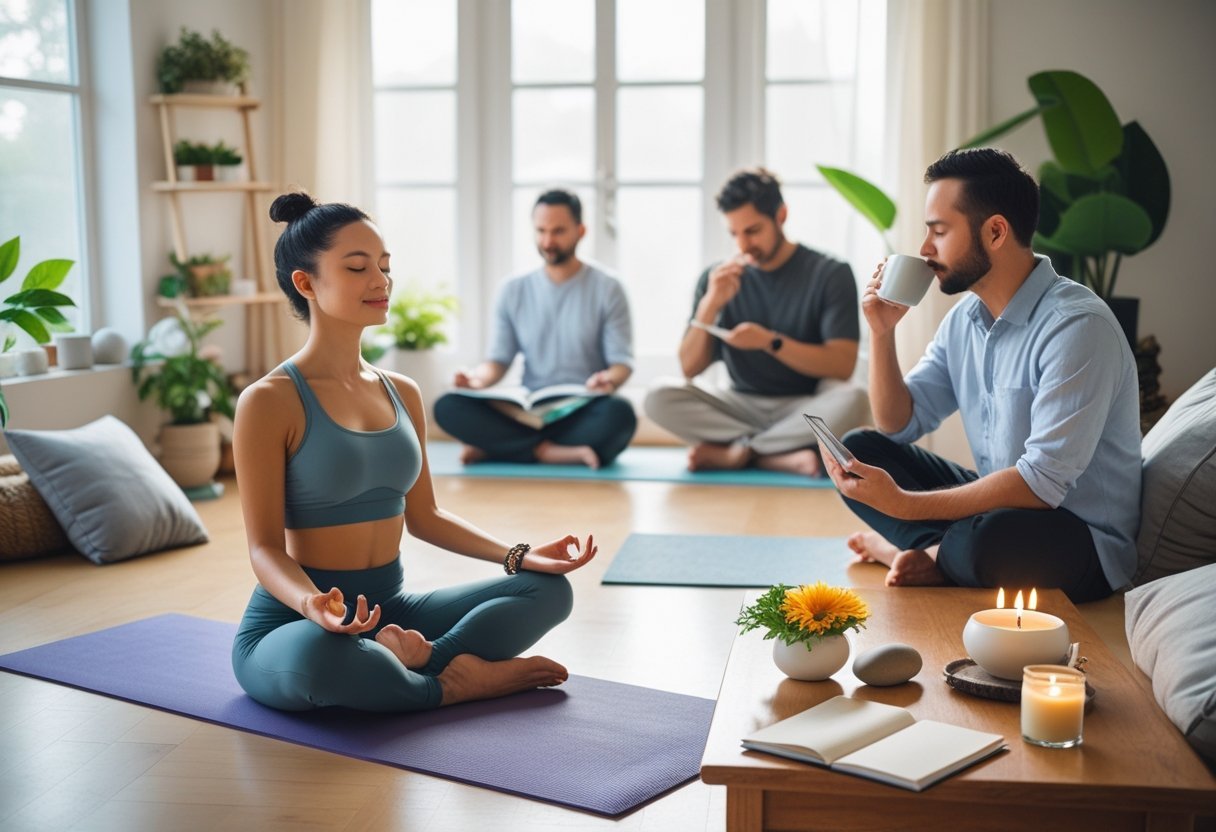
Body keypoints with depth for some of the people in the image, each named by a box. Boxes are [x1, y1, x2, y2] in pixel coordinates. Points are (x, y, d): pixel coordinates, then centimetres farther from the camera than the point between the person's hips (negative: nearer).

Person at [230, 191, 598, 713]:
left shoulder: (402, 394, 9)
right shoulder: (268, 402, -12)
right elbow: (265, 546, -14)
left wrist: (517, 555, 1)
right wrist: (311, 603, -36)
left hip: (391, 610, 7)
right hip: (293, 625, -6)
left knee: (548, 587, -5)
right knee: (318, 655, -42)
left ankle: (415, 659, -25)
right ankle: (454, 684, -16)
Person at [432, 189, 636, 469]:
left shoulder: (607, 289, 3)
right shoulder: (514, 291, 11)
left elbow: (622, 362, -1)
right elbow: (499, 359, 10)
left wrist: (610, 379, -26)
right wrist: (479, 378, -14)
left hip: (584, 414, -2)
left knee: (619, 412, -38)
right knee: (447, 407, -22)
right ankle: (548, 452, -30)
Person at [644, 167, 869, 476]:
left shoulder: (830, 274, -4)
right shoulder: (717, 278, 3)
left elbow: (842, 365, -12)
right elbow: (690, 369, -1)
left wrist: (770, 341, -24)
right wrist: (710, 305, -17)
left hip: (805, 407, -2)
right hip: (743, 405, 2)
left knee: (851, 399, -35)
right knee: (660, 397, -23)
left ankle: (734, 452, -21)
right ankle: (784, 456, -26)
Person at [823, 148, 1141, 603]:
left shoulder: (1077, 326, -23)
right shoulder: (964, 317, 4)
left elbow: (1043, 482, -29)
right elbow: (899, 425, 9)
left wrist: (904, 504, -29)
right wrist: (882, 332, -6)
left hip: (1081, 539, -7)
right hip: (1000, 502, 8)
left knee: (992, 537, -39)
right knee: (860, 449, -1)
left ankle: (934, 554, -6)